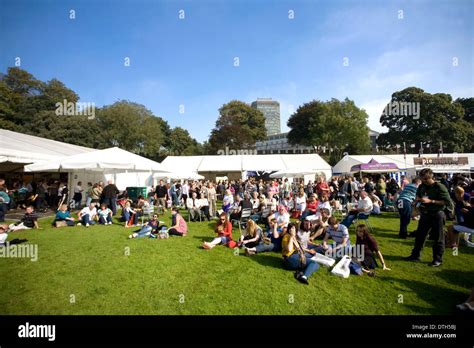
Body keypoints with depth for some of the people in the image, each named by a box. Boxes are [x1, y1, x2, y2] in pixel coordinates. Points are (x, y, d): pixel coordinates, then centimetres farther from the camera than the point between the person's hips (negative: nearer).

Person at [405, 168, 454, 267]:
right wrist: (418, 199, -4)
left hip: (437, 214, -6)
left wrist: (431, 201, -23)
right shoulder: (421, 186, 4)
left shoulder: (440, 187, -13)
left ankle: (438, 259, 18)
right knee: (420, 235, 11)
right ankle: (415, 255, 22)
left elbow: (447, 202, -17)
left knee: (438, 238, 6)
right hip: (425, 214, 6)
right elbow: (418, 197, 18)